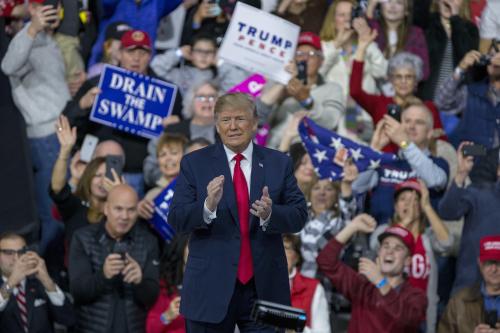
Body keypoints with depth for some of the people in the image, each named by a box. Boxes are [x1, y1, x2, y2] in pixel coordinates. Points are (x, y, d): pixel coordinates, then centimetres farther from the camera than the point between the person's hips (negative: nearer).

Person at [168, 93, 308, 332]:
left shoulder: (279, 164, 7)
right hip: (211, 289, -1)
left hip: (264, 288, 1)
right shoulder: (194, 164, 1)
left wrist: (270, 214, -20)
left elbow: (298, 216, 1)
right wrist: (208, 206, -25)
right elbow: (176, 220, -5)